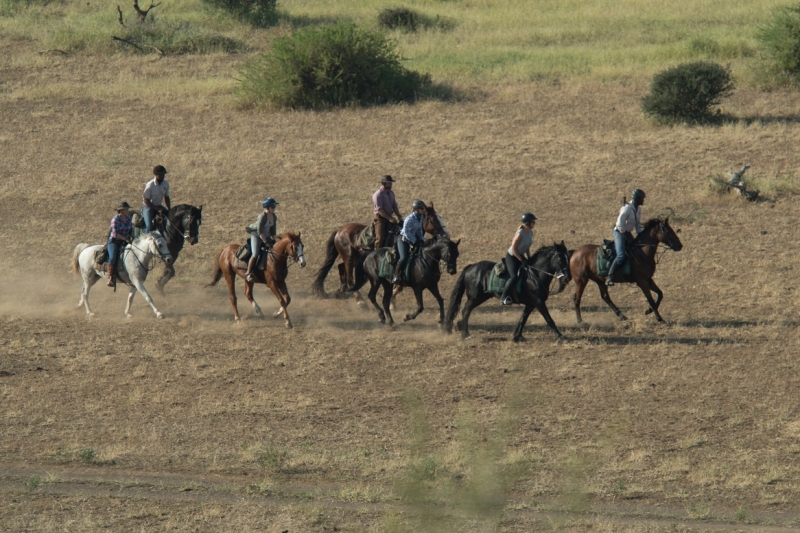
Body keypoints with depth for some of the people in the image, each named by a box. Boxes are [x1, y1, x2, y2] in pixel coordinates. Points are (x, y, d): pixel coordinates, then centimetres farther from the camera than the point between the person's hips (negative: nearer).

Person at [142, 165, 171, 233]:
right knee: (149, 226, -24)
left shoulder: (166, 184, -4)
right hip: (149, 207, -6)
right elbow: (146, 200, -18)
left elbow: (166, 197, 8)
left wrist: (169, 210, -3)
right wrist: (157, 209, -21)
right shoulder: (150, 185, -21)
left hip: (159, 206, 6)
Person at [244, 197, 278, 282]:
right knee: (255, 254, -21)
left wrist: (273, 241, 5)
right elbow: (260, 231, -24)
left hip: (266, 236, 8)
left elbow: (273, 231, 11)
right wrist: (266, 242, -23)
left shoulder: (274, 217, 1)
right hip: (256, 236, -8)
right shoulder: (262, 217, -23)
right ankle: (248, 273, -15)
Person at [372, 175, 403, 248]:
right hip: (381, 218, -7)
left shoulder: (391, 193, 10)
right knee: (380, 238, -8)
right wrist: (389, 218, -23)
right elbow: (379, 209, -20)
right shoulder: (378, 194, -15)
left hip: (389, 217, 7)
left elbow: (394, 206, 16)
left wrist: (399, 216, 0)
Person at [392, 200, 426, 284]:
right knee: (403, 258, -22)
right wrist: (414, 241, -25)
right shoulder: (409, 219, -26)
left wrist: (421, 239, -2)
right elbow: (406, 232, -27)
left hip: (412, 239, 8)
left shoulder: (421, 217, -1)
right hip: (403, 239, -8)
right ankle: (396, 276, -10)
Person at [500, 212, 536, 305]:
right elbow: (513, 248, -23)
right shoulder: (520, 234, -26)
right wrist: (521, 260, -19)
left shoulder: (530, 232, -1)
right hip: (512, 256, -9)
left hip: (520, 256, 9)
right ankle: (503, 298, -16)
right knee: (514, 277, -24)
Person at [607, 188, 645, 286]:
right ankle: (609, 277, -21)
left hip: (628, 233, 9)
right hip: (620, 233, -9)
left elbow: (638, 224, 15)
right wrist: (628, 238, -20)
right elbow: (620, 225, -24)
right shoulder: (627, 208, -23)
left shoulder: (638, 208, 3)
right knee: (621, 256, -23)